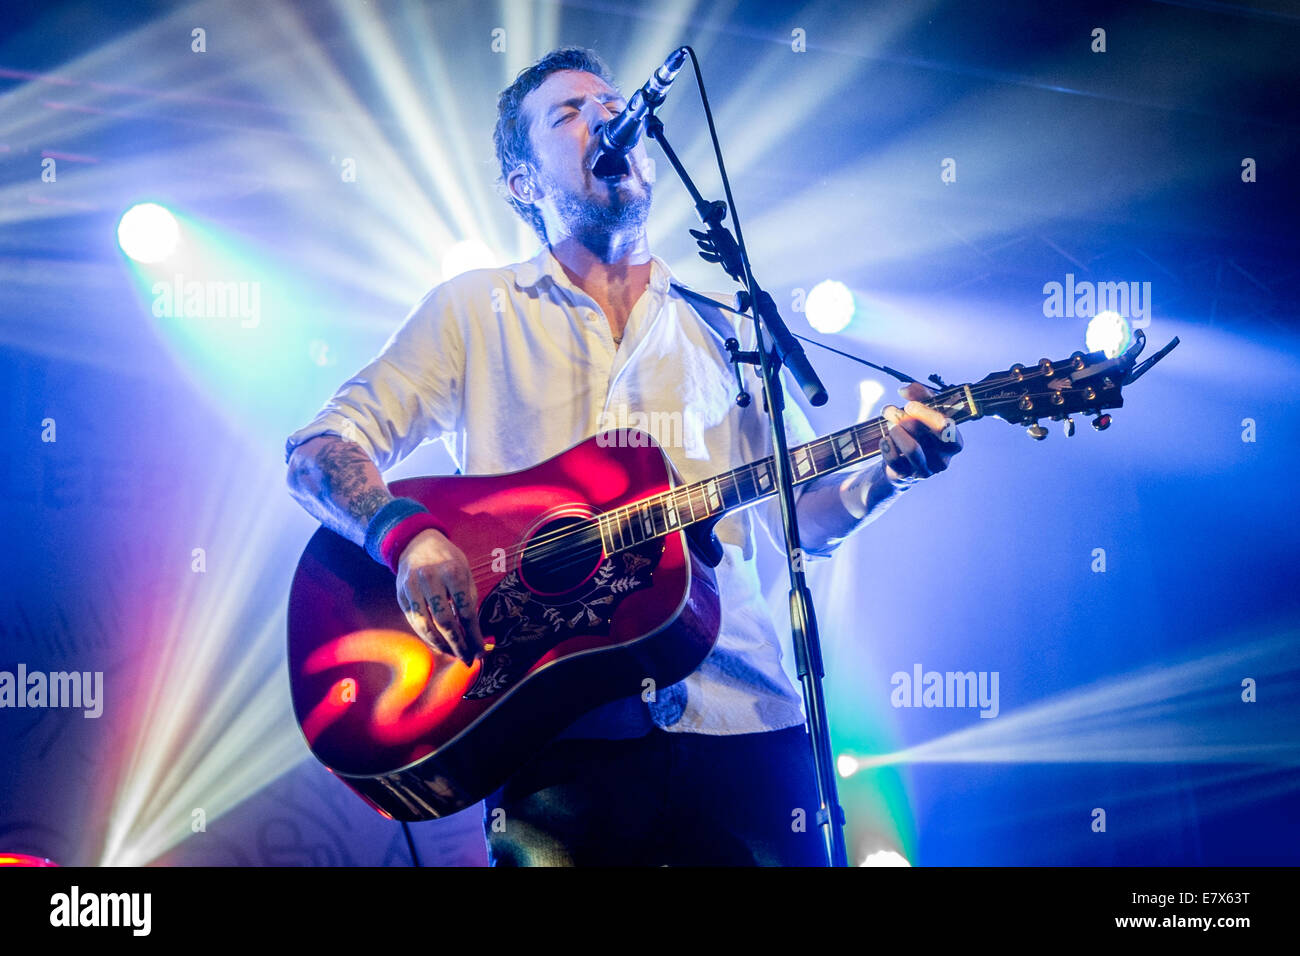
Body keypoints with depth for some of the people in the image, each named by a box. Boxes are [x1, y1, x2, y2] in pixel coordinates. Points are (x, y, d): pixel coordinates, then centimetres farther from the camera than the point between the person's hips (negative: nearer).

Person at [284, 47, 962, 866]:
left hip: (741, 721, 3)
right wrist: (408, 535, -17)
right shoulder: (474, 309, 9)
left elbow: (802, 514, 15)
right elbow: (320, 451, 3)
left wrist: (888, 469, -6)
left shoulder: (728, 326, 17)